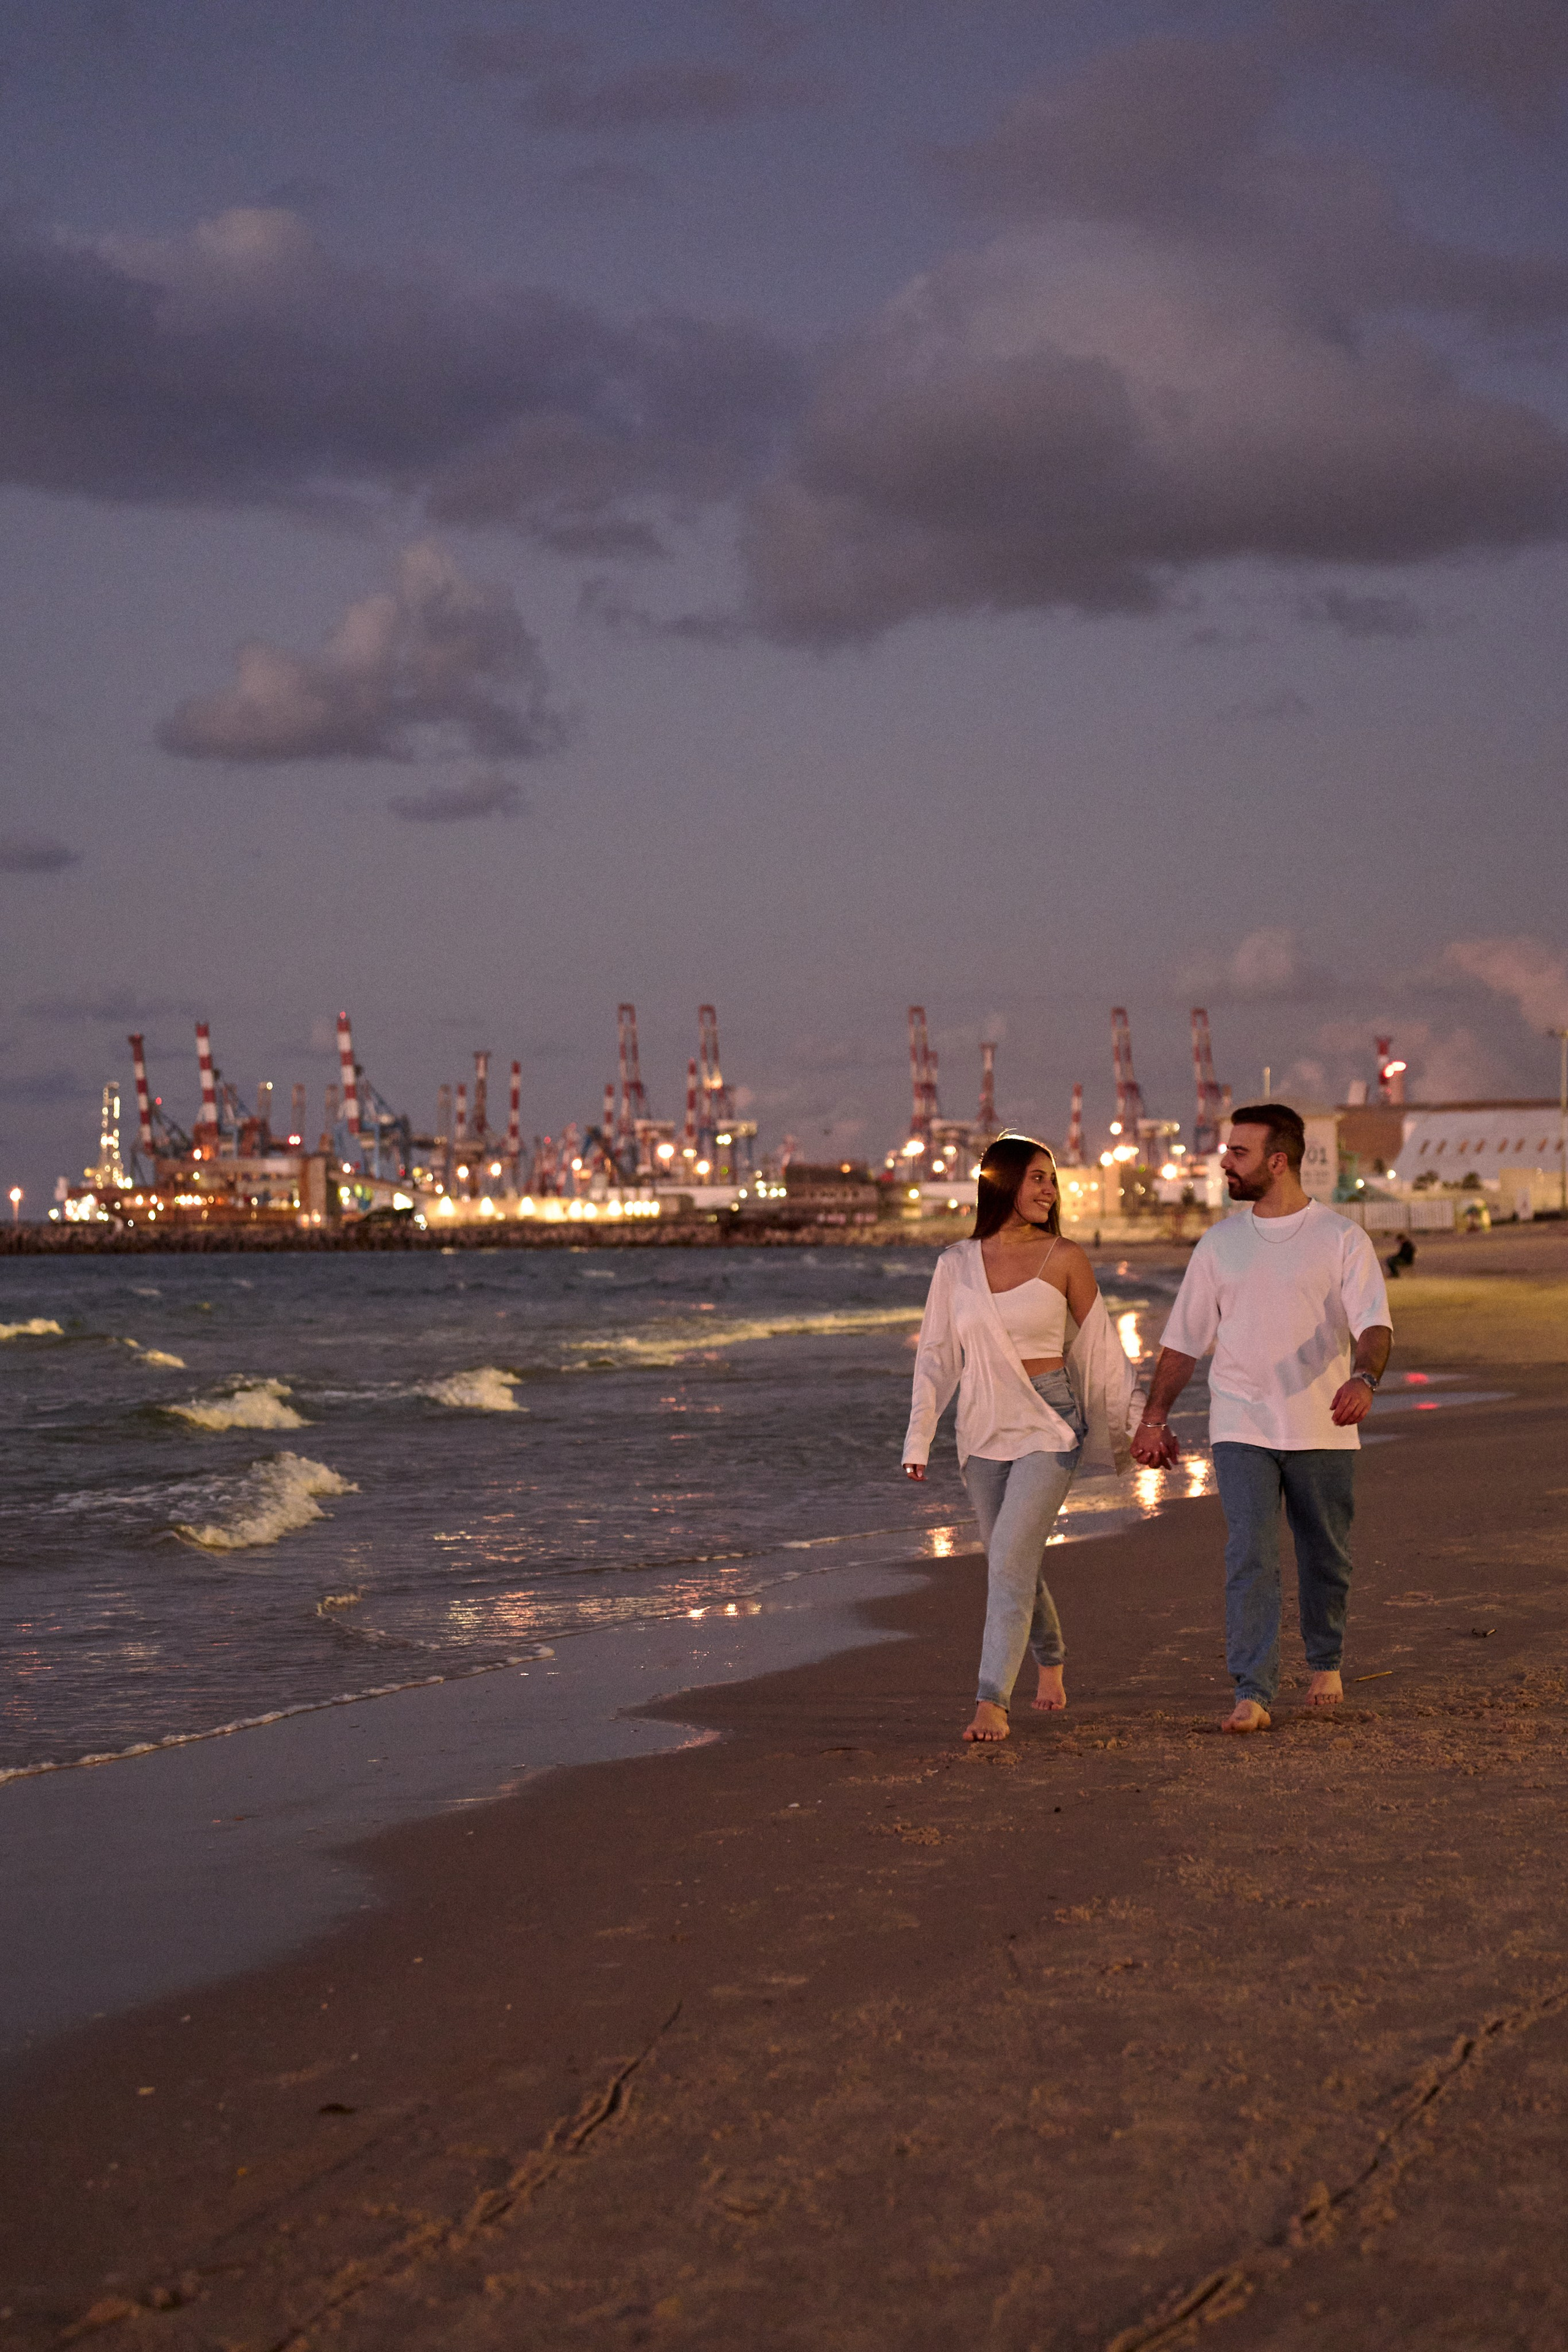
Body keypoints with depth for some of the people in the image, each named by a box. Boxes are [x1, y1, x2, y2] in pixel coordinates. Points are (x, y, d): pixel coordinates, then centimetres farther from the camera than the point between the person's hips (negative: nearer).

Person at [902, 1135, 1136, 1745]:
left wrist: (1128, 1427, 10)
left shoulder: (1063, 1258, -2)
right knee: (1016, 1564, 13)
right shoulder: (955, 1265, 4)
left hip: (1049, 1425, -3)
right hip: (983, 1429, 3)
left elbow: (1099, 1346, 5)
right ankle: (1050, 1664, 39)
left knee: (1010, 1560, -15)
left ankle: (993, 1701, -15)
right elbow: (936, 1356, 6)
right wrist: (918, 1440, -1)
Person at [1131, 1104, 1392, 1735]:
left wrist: (1363, 1378, -33)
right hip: (1241, 1429, 1)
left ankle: (1325, 1664, 34)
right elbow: (1183, 1338, 13)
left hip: (1322, 1430, -1)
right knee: (1250, 1556, -11)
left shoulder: (1342, 1239, -1)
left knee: (1325, 1558, 11)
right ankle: (1252, 1694, -14)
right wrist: (1154, 1417, 9)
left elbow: (1374, 1323, -13)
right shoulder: (1219, 1243, 9)